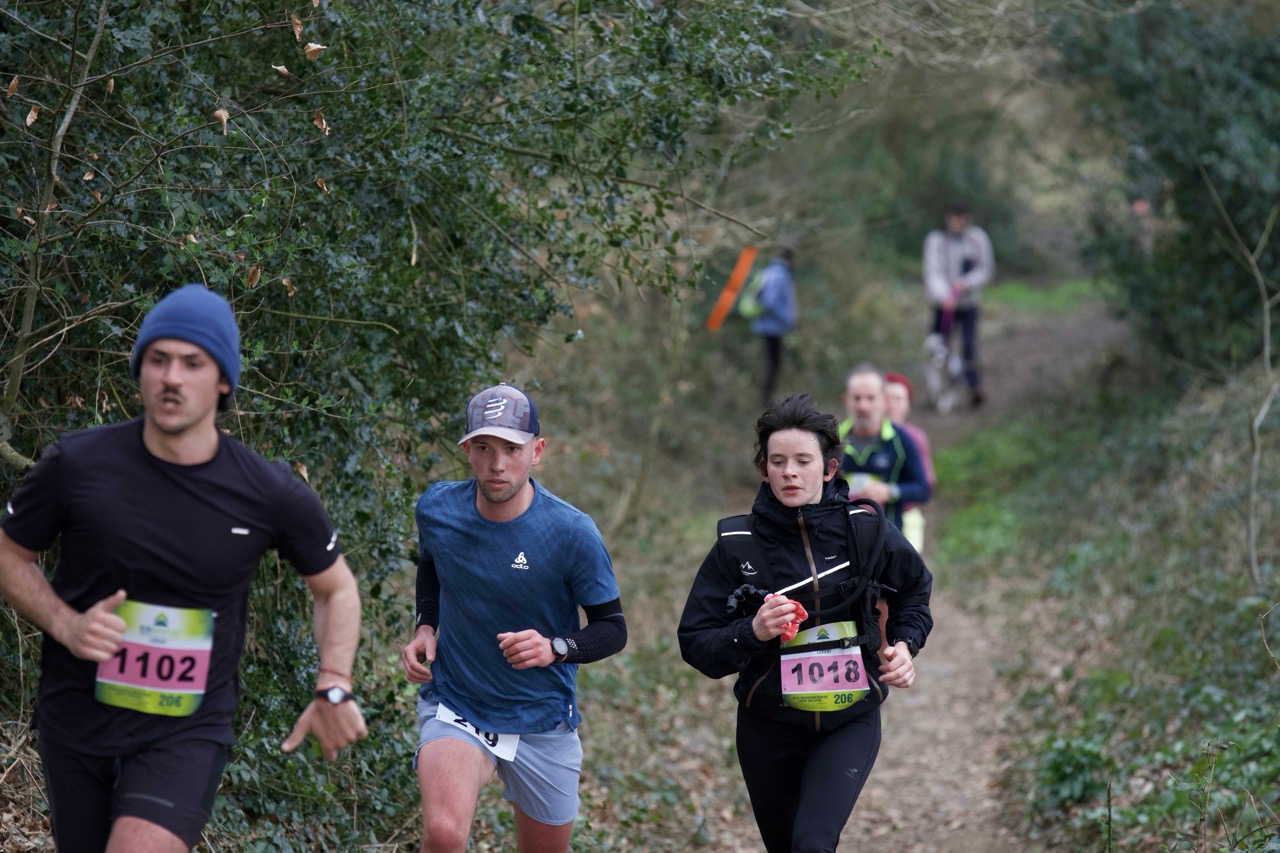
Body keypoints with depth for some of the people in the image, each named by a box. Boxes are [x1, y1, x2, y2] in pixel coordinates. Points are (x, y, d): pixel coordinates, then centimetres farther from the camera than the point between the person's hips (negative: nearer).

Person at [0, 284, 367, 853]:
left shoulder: (271, 495, -8)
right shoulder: (76, 465, -9)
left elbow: (335, 588, 9)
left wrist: (334, 691, -3)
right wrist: (65, 624, -12)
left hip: (190, 733, -2)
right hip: (77, 721, 2)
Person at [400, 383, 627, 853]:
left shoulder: (571, 532, -17)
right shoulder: (437, 509, -7)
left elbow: (612, 628, -7)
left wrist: (555, 648, -26)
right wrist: (425, 628, 0)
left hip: (543, 722, 0)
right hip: (455, 705, 0)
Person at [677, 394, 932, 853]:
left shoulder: (865, 529, -7)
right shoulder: (737, 545, -9)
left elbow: (915, 588, 13)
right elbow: (695, 644, -8)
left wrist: (905, 644, -3)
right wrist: (752, 633, -25)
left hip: (850, 722, -1)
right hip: (769, 727, 1)